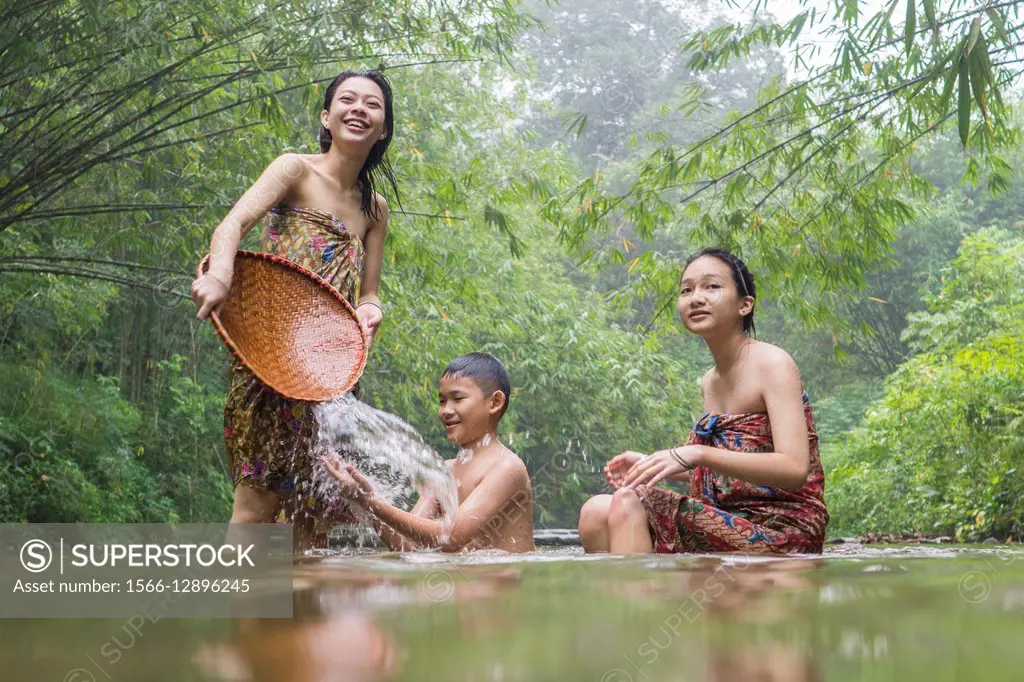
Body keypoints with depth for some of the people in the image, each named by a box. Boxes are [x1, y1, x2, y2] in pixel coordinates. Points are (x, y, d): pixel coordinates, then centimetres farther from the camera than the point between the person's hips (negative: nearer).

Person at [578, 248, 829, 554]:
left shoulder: (772, 363, -9)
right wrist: (651, 464, 10)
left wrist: (696, 454, -27)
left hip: (784, 533, -8)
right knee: (596, 512, -6)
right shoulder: (709, 382, 15)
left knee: (628, 503, -22)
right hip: (733, 523, 8)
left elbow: (794, 470, -22)